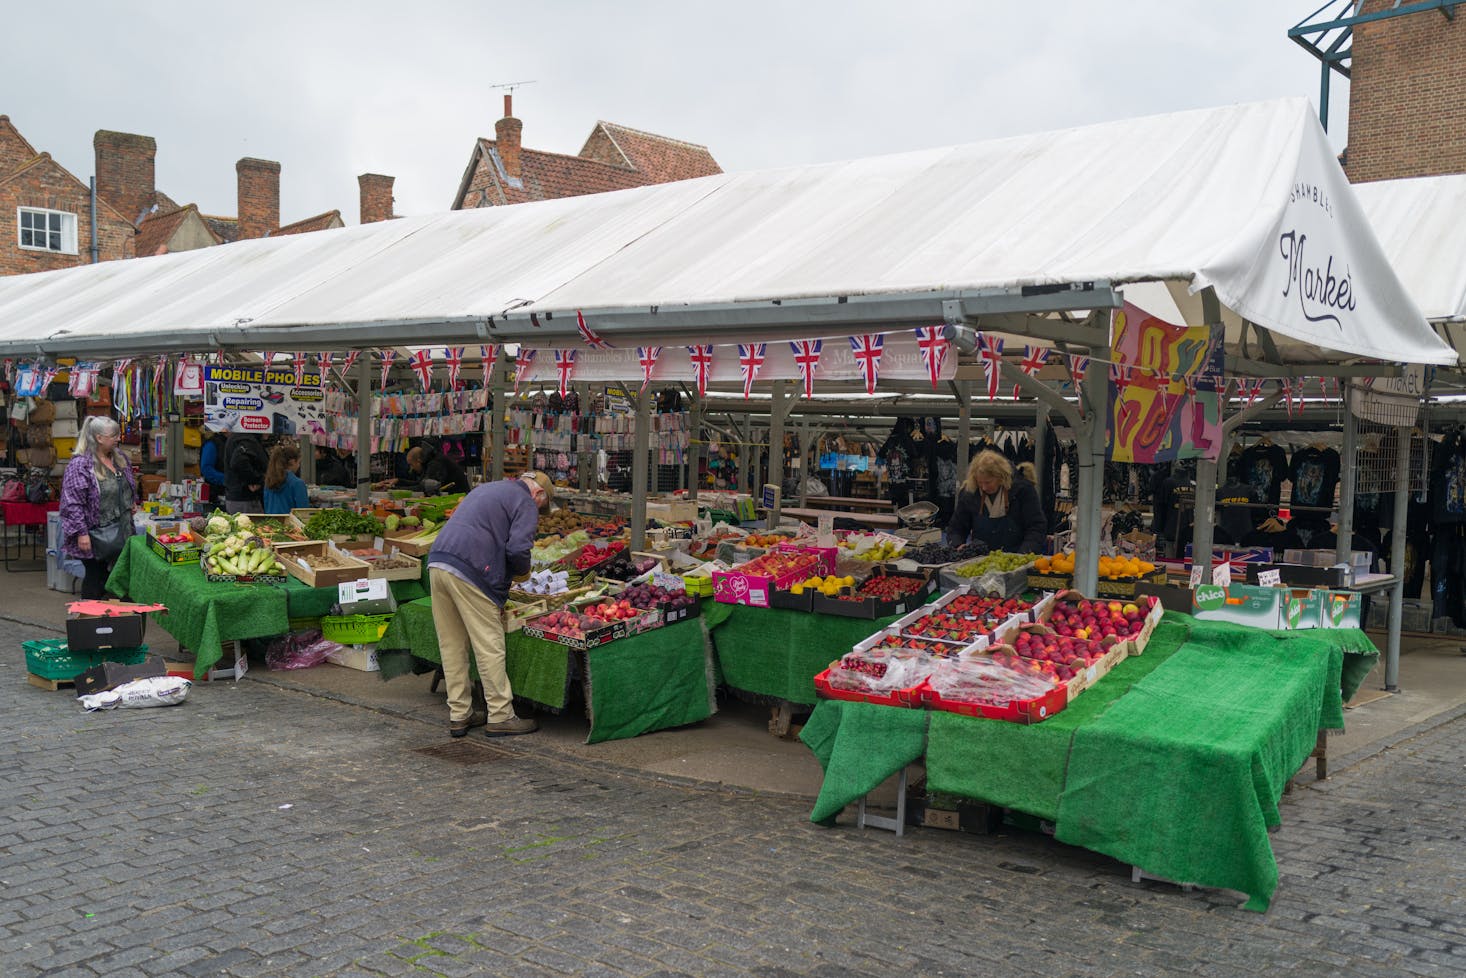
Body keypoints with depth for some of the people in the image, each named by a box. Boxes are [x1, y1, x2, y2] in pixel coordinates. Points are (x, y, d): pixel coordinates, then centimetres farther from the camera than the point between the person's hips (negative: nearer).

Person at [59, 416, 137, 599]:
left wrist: (133, 502, 12)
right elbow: (73, 503, -18)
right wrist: (81, 533, -21)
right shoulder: (80, 465, -16)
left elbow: (129, 486, 28)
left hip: (121, 531, 7)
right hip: (95, 535, -7)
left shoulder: (119, 458, 8)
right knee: (96, 578, 2)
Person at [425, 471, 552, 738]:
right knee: (489, 646, 0)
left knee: (452, 646, 13)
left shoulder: (486, 488, 29)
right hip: (469, 573, -8)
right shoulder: (526, 503, 2)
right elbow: (518, 549, -12)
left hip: (437, 562, 8)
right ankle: (500, 716, 6)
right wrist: (522, 569, 9)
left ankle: (459, 715, 20)